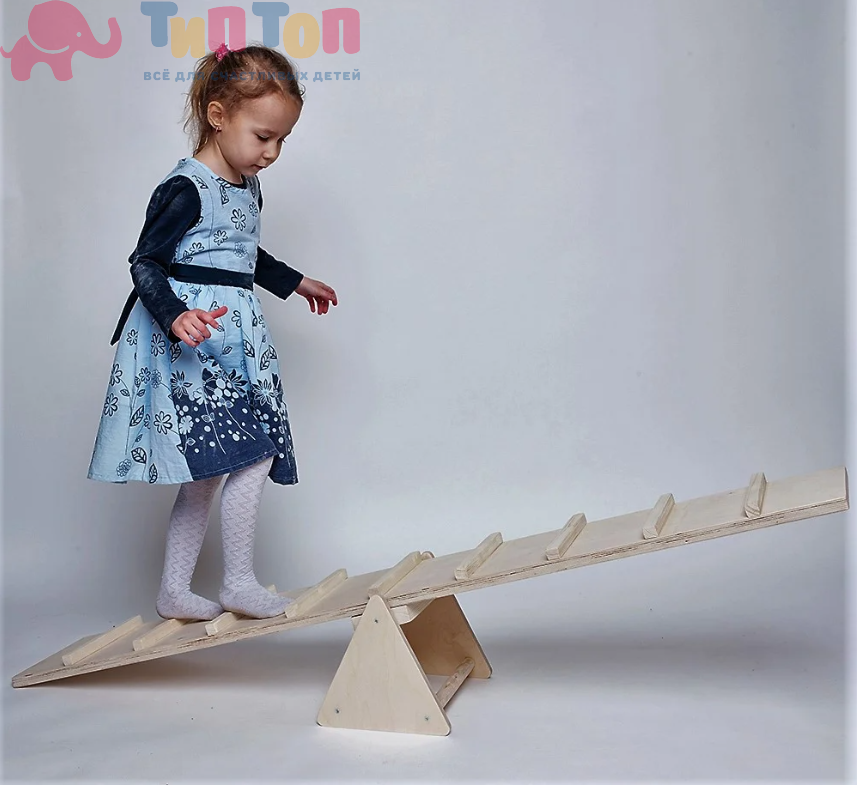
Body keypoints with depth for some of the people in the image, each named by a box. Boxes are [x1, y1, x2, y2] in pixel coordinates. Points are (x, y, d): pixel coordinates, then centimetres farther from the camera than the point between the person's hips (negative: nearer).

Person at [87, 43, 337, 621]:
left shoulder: (248, 187, 13)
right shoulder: (185, 189, -14)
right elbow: (145, 262, -16)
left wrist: (295, 282, 40)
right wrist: (175, 316, -33)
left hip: (234, 341, 9)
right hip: (192, 342, -9)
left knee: (205, 476, 11)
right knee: (254, 455, -12)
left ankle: (174, 593, 21)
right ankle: (240, 583, 4)